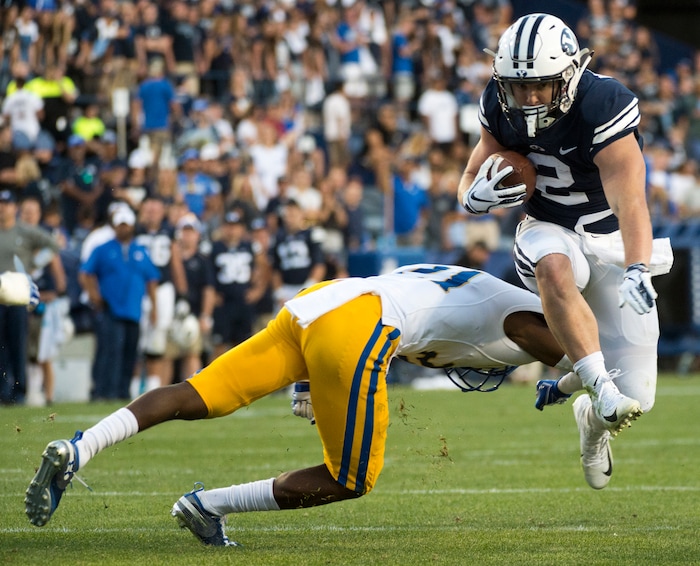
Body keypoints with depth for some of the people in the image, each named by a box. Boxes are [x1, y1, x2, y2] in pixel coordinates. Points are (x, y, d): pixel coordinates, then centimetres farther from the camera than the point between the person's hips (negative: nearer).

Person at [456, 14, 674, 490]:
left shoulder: (603, 106, -27)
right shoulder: (501, 108, -11)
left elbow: (629, 199, -37)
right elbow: (472, 180, 3)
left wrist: (637, 272, -53)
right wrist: (477, 195, -23)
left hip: (612, 240, -2)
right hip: (549, 231, 2)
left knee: (635, 400, -4)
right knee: (555, 270, -41)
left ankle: (592, 419, 32)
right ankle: (601, 388, -41)